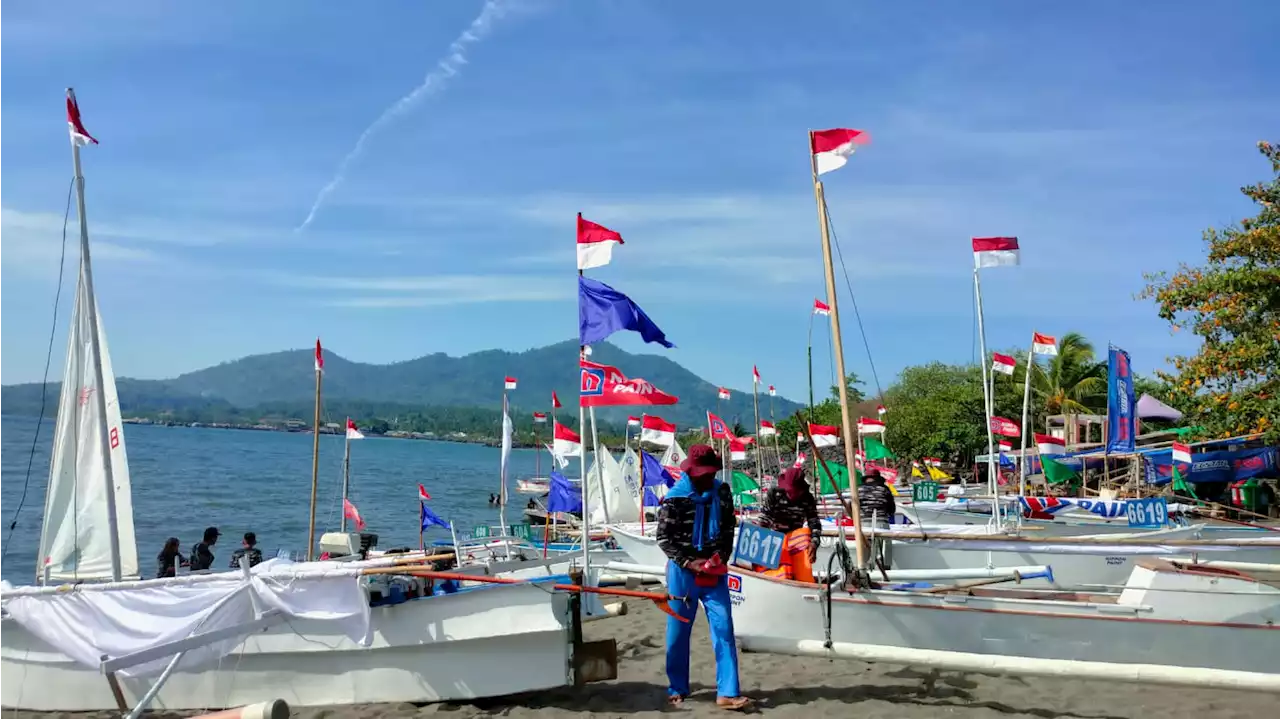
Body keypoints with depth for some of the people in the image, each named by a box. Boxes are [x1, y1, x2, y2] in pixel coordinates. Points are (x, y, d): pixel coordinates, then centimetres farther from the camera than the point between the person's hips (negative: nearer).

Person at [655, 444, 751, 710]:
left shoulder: (722, 492, 0)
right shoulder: (675, 498, -12)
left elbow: (729, 528, 9)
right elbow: (664, 538, -8)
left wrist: (722, 556, -6)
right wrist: (688, 562, -16)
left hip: (714, 570, 3)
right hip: (683, 570, -3)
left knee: (724, 628, -4)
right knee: (678, 631, 8)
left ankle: (727, 692, 0)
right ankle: (677, 688, 24)